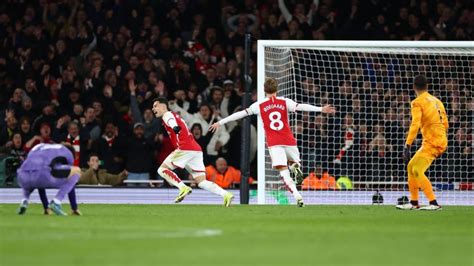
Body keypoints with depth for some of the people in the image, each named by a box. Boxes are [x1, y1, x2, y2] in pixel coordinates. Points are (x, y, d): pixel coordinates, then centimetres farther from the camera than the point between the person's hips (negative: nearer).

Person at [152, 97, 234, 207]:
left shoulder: (167, 115, 3)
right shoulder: (175, 115, 31)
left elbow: (172, 121, -22)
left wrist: (175, 127, -41)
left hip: (185, 148, -9)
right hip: (197, 150, 9)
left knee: (162, 169, -1)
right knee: (201, 182, 5)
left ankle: (183, 188, -19)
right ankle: (226, 194, -14)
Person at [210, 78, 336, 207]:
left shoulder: (259, 105, 6)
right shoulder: (285, 102, 7)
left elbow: (241, 114, 8)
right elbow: (301, 107, -4)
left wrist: (221, 122, 13)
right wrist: (321, 109, -5)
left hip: (274, 143, -1)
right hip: (289, 141, 1)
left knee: (284, 172, -7)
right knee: (294, 161, 26)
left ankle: (298, 196, -27)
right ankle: (295, 167, -12)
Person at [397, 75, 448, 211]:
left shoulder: (418, 102, -6)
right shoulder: (436, 101, 17)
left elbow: (415, 125, -18)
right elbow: (445, 124, 20)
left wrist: (407, 146, -21)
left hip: (431, 142, -9)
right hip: (441, 141, 9)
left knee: (417, 171, -16)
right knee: (411, 167, 16)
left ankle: (433, 203, -23)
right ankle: (414, 202, 21)